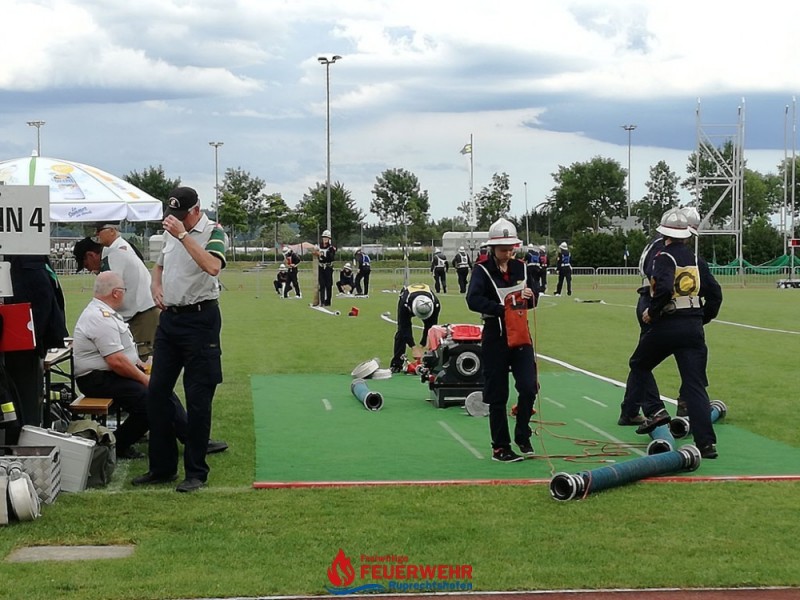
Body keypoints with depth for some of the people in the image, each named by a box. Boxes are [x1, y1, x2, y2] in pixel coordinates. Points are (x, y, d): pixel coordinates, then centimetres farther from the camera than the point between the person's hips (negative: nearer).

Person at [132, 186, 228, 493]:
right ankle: (162, 467, 18)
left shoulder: (213, 232, -9)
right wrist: (156, 288, 11)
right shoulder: (170, 233, 13)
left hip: (200, 319, -8)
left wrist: (183, 234, -27)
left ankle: (196, 472, 6)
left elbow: (212, 266, -29)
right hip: (169, 318, 8)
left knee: (198, 398, -3)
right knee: (156, 392, 8)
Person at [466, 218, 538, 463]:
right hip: (495, 336, -4)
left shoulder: (521, 267, 7)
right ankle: (500, 447, 11)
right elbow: (473, 300, -24)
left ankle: (523, 437, 14)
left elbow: (532, 301, 15)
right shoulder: (483, 270, -8)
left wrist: (530, 297, -9)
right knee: (497, 394, 2)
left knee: (528, 386, -6)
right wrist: (503, 309, -30)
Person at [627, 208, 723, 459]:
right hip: (694, 329, 4)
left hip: (666, 326, -4)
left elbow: (664, 288, -22)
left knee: (639, 365, 23)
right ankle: (707, 442, -8)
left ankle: (655, 410, 9)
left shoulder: (664, 258, -5)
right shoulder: (697, 261, 11)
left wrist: (652, 311, -7)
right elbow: (715, 294, 10)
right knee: (695, 385, 1)